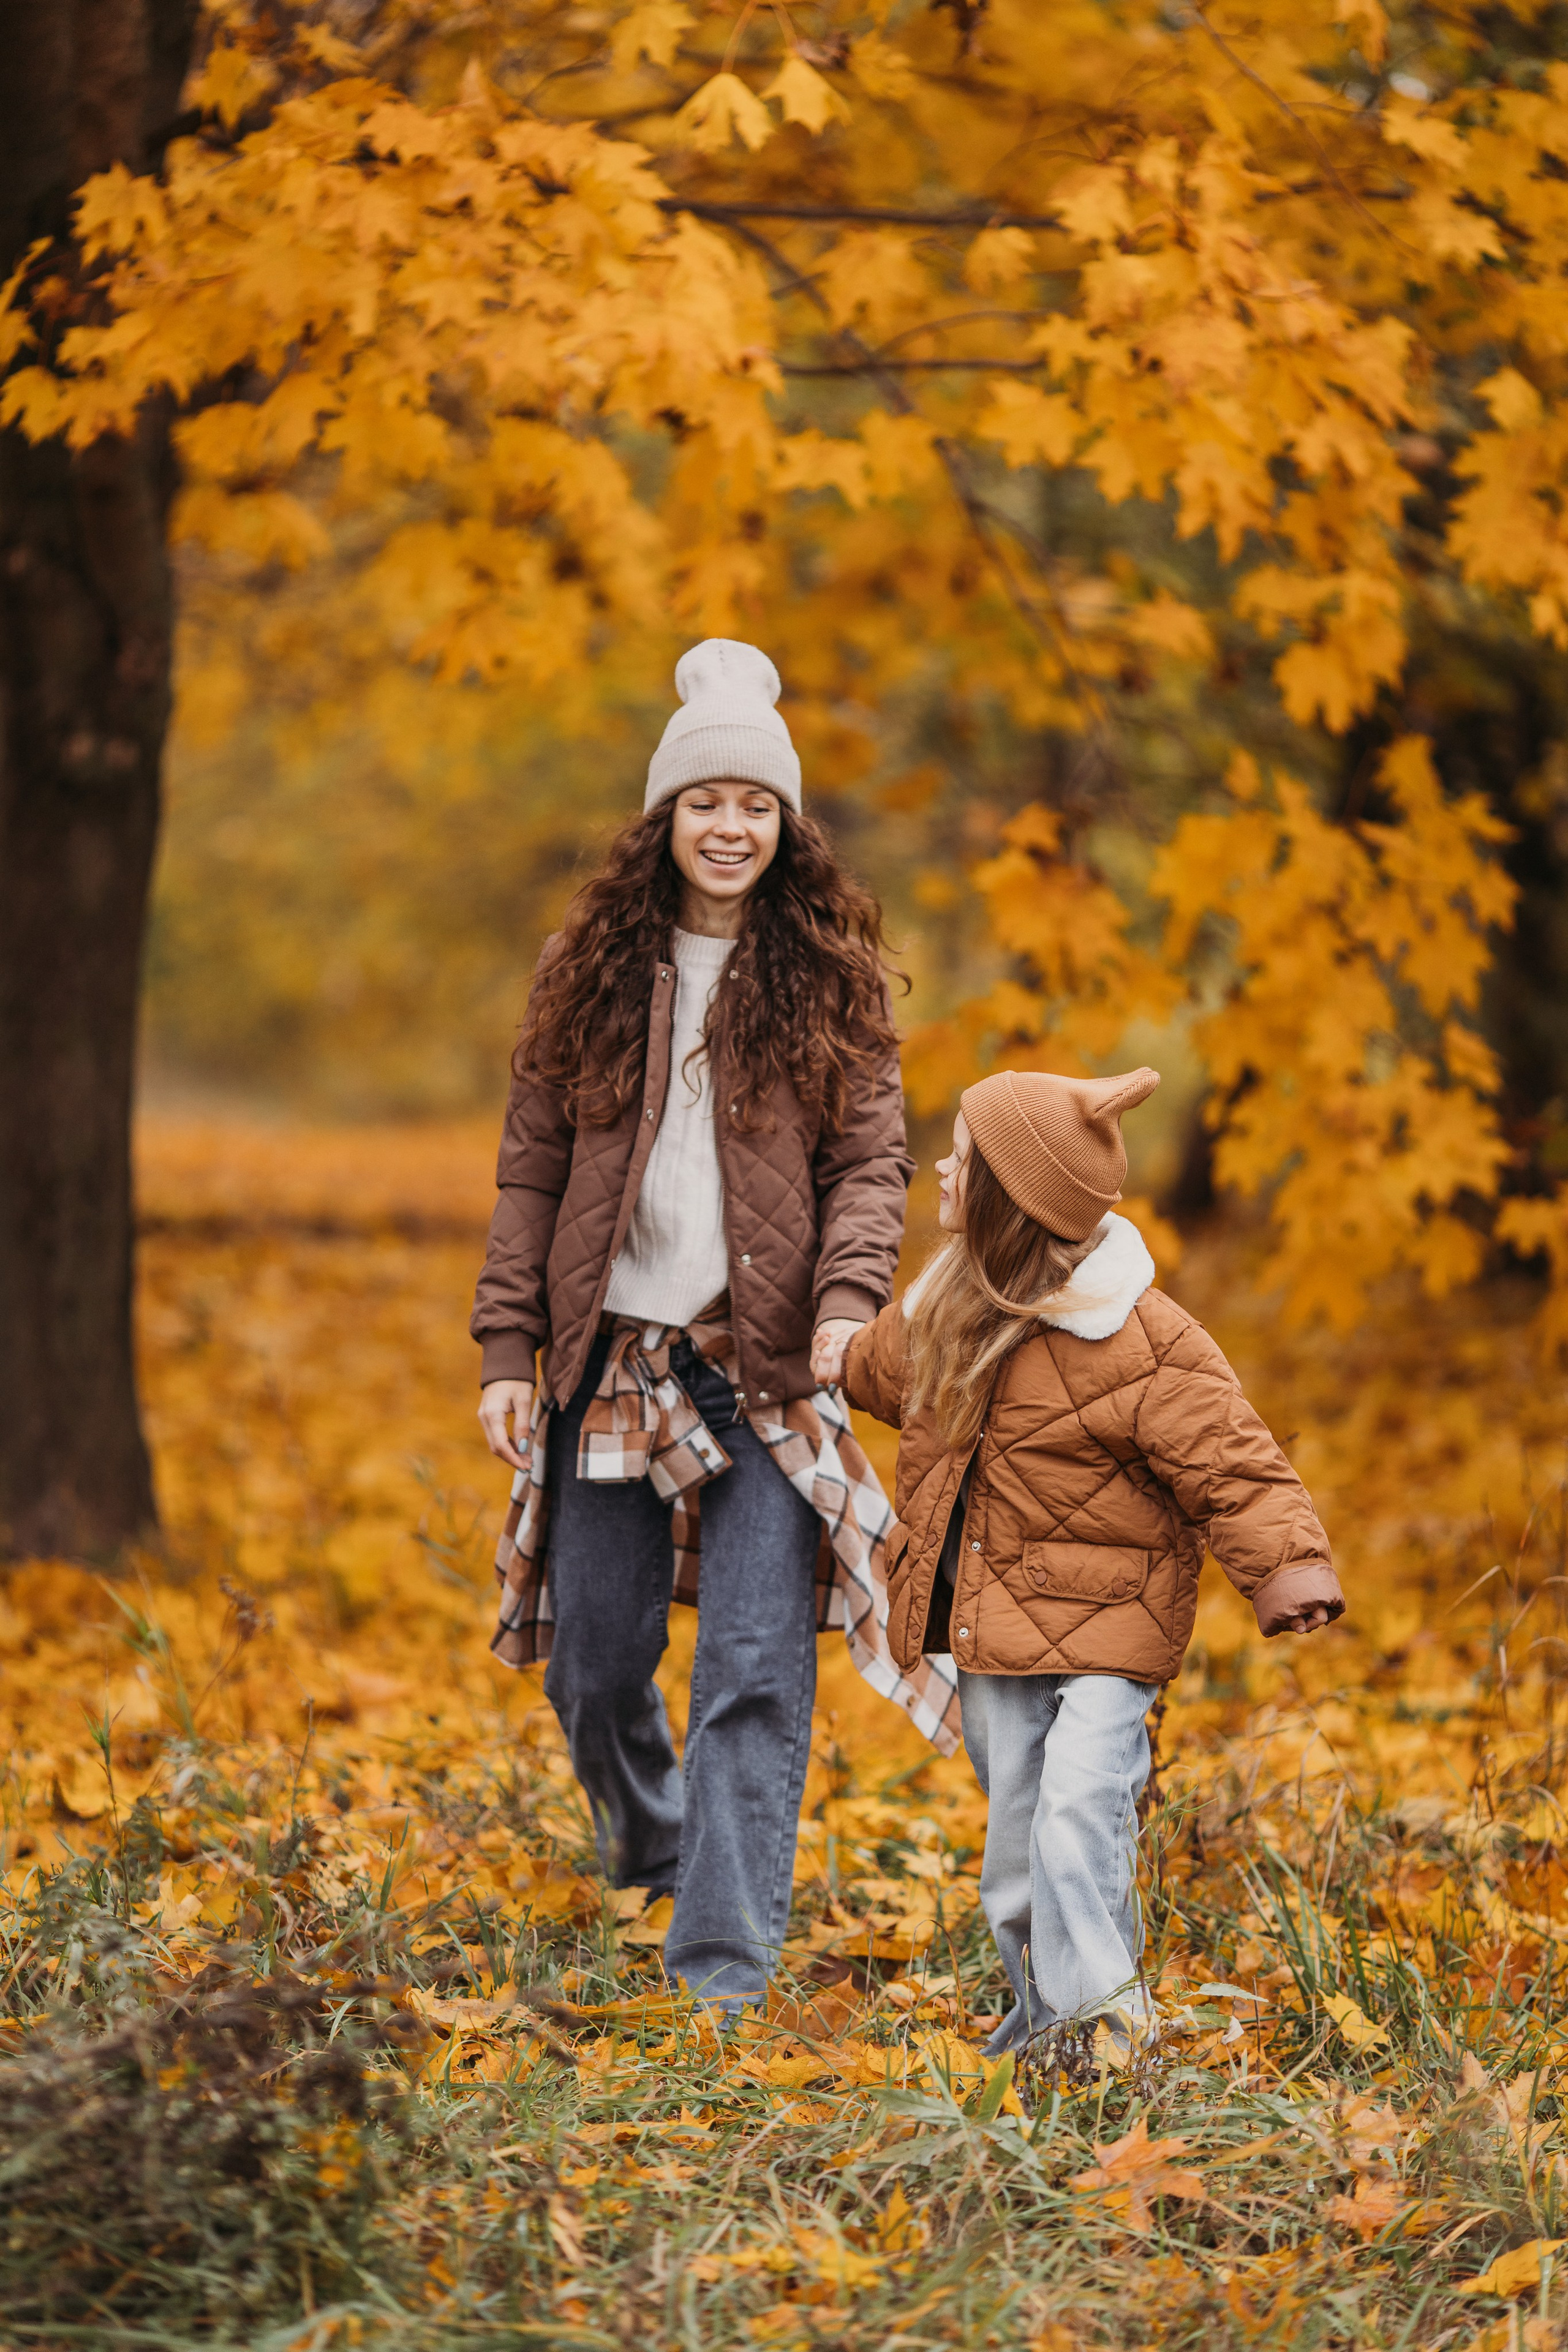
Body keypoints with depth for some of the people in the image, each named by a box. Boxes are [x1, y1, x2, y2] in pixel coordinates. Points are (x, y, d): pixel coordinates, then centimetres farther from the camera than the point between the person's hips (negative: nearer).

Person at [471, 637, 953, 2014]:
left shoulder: (830, 975, 4)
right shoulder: (593, 968, 8)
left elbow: (872, 1157, 1)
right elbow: (533, 1166, 9)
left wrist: (850, 1301, -17)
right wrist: (508, 1349, 2)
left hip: (769, 1366, -2)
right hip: (611, 1356, 2)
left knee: (756, 1671, -9)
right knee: (592, 1659, 9)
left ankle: (728, 1971, -8)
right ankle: (647, 1839, 41)